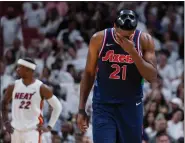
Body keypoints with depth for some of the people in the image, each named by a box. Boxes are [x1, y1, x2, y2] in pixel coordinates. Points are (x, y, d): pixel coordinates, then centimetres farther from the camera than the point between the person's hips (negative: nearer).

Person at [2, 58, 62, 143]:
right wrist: (6, 122, 11)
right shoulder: (13, 87, 3)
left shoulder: (41, 88, -7)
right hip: (16, 130, 5)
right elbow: (5, 103, 21)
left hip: (33, 130, -5)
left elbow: (57, 107, 1)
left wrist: (49, 127, -3)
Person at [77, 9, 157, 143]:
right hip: (103, 106, -1)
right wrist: (82, 109, 1)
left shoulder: (145, 40, -6)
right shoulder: (99, 39, -6)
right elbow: (89, 74, 4)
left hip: (131, 107, 1)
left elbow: (152, 77, -11)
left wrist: (133, 52, -22)